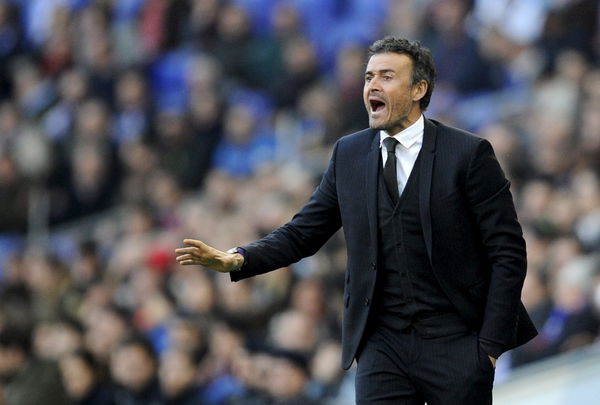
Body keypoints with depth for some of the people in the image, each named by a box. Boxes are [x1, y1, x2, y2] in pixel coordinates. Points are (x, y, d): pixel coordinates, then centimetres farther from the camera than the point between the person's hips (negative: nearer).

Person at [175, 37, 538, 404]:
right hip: (382, 344, 3)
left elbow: (508, 254, -4)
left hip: (454, 346, -3)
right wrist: (237, 260, -9)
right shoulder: (349, 154, 9)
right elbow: (303, 232, 9)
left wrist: (490, 344, -10)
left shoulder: (469, 154, -4)